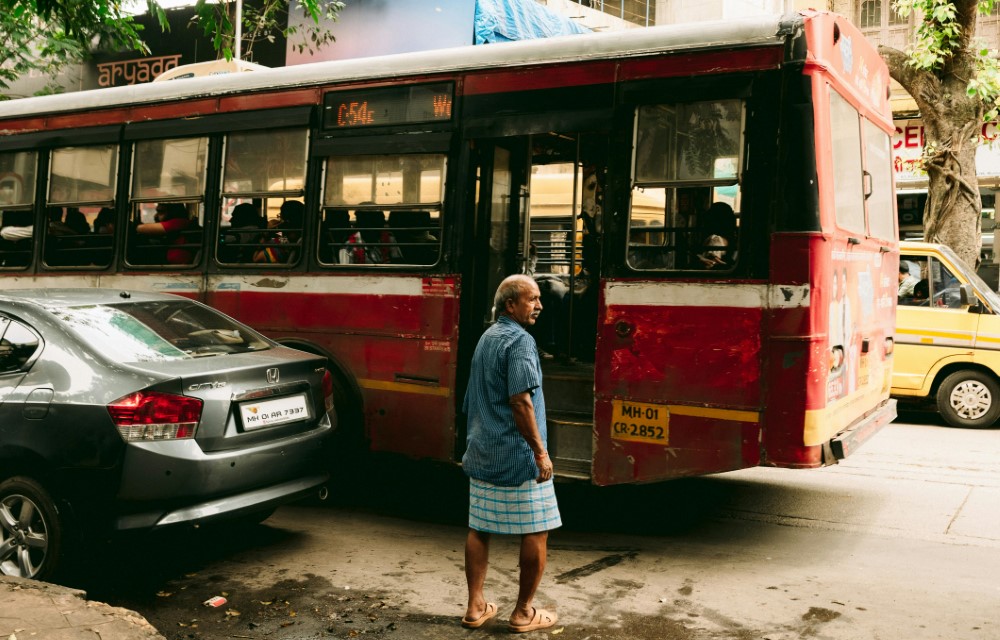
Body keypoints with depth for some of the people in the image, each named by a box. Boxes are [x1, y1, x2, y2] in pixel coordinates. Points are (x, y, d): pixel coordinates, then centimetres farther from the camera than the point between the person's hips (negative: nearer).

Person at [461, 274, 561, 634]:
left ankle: (476, 607, 20)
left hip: (481, 453, 9)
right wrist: (540, 452, -18)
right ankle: (524, 613, 11)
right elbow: (521, 401, -22)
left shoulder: (486, 338, 14)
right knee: (536, 531, 3)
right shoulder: (519, 340, -14)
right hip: (517, 456, -9)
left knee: (479, 529, 12)